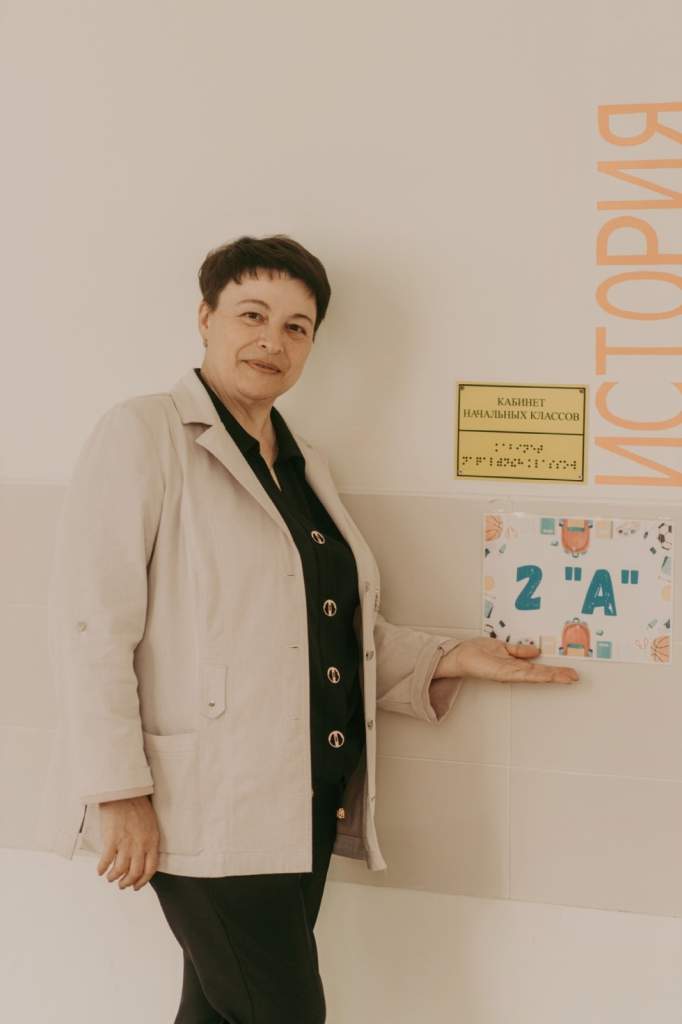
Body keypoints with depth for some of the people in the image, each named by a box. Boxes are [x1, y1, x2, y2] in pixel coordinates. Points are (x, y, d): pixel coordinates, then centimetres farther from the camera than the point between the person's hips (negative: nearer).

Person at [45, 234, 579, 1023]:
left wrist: (451, 660, 7)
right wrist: (119, 792, -18)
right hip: (211, 805, -7)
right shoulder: (143, 437, -6)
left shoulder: (304, 466, 16)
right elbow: (90, 621, -14)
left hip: (308, 799, 7)